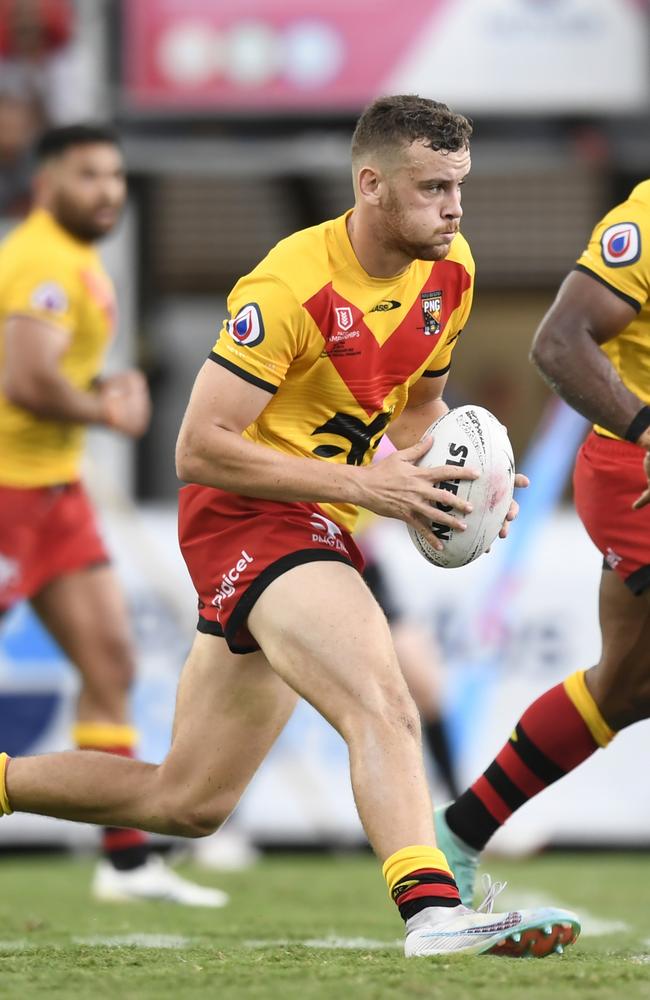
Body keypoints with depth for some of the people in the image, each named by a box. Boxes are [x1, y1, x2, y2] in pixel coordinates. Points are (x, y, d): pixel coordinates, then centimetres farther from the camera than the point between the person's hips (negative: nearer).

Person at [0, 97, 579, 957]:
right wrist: (364, 484, -25)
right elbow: (198, 449, -20)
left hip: (319, 530, 8)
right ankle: (431, 910, -45)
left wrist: (447, 477, -3)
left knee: (189, 804, 13)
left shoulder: (449, 271, 3)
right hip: (249, 517, -8)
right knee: (383, 709, -31)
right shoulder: (291, 287, -20)